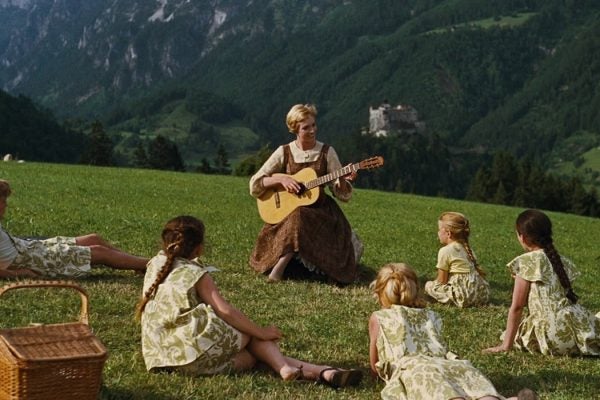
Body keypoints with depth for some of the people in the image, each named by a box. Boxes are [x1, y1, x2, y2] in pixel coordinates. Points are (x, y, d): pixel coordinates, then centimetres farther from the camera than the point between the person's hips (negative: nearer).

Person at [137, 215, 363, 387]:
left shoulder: (155, 264, 16)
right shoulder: (196, 274, -3)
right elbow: (225, 311, -11)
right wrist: (261, 332, -3)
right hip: (194, 353, -8)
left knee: (251, 354, 11)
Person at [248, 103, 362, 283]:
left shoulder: (326, 152, 1)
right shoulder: (284, 152, -1)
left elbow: (341, 193, 1)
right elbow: (255, 184, -2)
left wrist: (344, 180, -21)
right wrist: (281, 179, -16)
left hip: (320, 211, 1)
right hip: (286, 211, 0)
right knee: (295, 218, -33)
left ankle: (281, 264, -14)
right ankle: (280, 266, -18)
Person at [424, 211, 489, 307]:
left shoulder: (445, 251, -6)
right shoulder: (467, 248, 16)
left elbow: (441, 281, -2)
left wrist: (432, 284, 19)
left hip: (464, 296, -8)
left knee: (428, 285, 5)